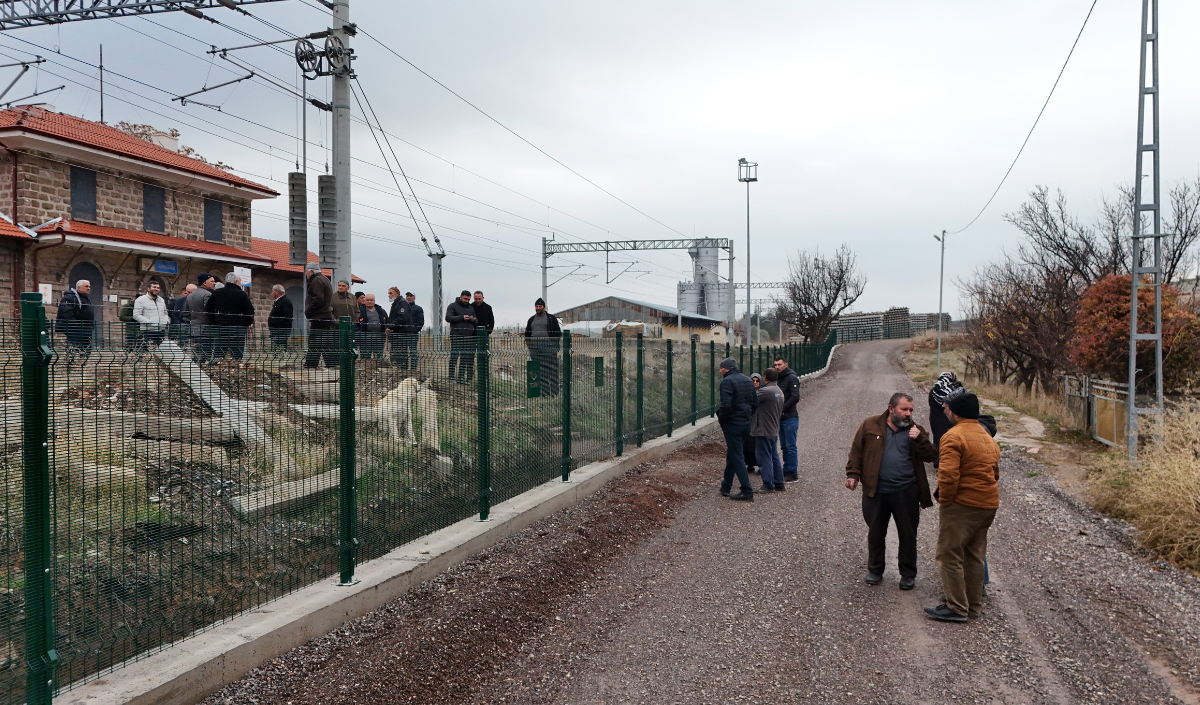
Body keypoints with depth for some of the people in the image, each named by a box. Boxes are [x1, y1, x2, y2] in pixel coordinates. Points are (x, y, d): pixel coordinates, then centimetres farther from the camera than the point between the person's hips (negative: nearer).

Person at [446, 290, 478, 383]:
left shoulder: (471, 308, 23)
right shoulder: (453, 306, 6)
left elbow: (476, 322, 24)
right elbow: (448, 318, -8)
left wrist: (473, 320, 0)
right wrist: (462, 318, -15)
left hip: (469, 337, 5)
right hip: (456, 336, -5)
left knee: (465, 358, 2)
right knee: (454, 356, -6)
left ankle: (461, 377, 4)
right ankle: (451, 377, -4)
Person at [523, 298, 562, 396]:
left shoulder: (551, 318, 6)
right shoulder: (531, 320, 19)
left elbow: (558, 333, 4)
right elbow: (527, 334, 23)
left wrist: (555, 346, -5)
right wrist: (529, 346, 10)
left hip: (548, 349, -4)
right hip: (535, 350, 4)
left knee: (551, 370, -5)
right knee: (537, 372, 2)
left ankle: (554, 392, -2)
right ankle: (539, 391, 6)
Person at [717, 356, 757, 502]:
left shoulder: (727, 382, -14)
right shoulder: (747, 380, 12)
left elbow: (726, 405, -24)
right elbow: (755, 403, 13)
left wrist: (721, 419, -9)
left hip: (732, 424, -9)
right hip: (746, 423, 9)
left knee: (737, 457, -4)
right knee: (732, 454, 19)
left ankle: (747, 491, -6)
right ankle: (726, 487, 29)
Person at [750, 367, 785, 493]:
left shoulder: (766, 391, -21)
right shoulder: (779, 391, 11)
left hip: (764, 430, -9)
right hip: (774, 430, 9)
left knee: (764, 457, -3)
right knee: (774, 456, 16)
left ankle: (768, 485, 0)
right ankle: (779, 484, 21)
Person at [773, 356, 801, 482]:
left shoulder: (792, 378, -10)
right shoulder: (779, 378, 15)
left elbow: (795, 397, -18)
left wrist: (782, 409, -18)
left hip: (790, 417, -8)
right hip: (781, 418, 8)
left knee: (790, 446, -6)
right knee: (784, 446, 12)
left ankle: (793, 473, -3)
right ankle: (787, 470, 18)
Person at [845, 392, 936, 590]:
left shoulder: (915, 430, 6)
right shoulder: (869, 425, 1)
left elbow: (929, 456, 1)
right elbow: (856, 451, 4)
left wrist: (919, 439, -14)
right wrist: (853, 475, -3)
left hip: (906, 492, 1)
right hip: (875, 491, -1)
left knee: (908, 535, 8)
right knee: (875, 533, 11)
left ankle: (908, 574, 23)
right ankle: (875, 570, 27)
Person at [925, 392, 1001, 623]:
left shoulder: (954, 436, -15)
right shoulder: (988, 438, 15)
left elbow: (949, 474, -24)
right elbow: (994, 473, 22)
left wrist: (944, 499, -13)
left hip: (962, 504, -9)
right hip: (988, 504, 9)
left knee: (949, 555, -1)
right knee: (974, 556, 16)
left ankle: (956, 608, 1)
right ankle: (973, 605, 24)